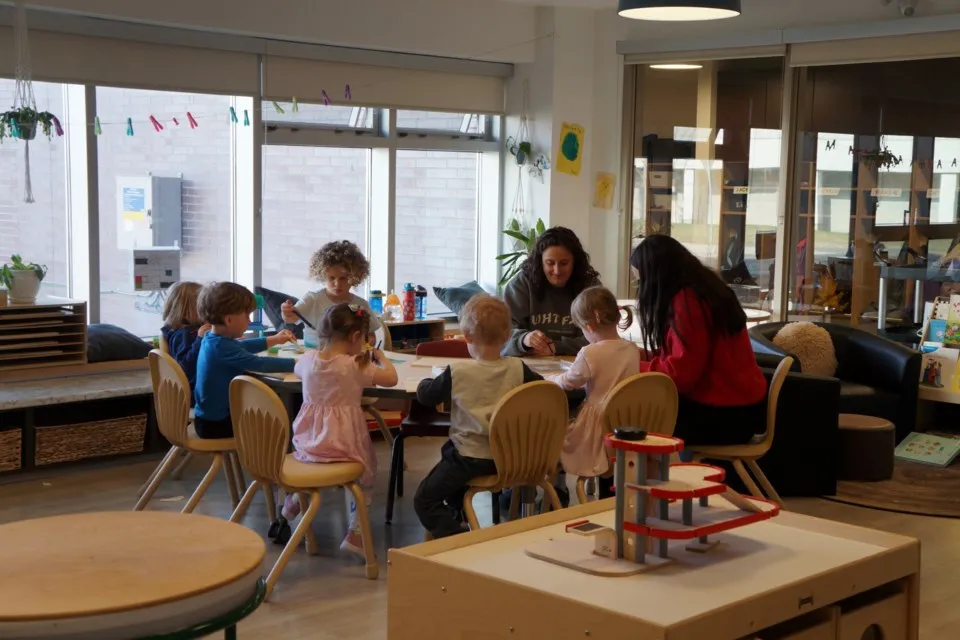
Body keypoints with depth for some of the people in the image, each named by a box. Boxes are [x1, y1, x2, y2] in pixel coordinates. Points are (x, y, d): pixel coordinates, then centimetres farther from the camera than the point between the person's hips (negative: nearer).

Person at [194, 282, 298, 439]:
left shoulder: (213, 339, 3)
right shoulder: (221, 347, -28)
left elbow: (241, 347, 23)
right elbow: (259, 363, -31)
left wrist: (275, 340, 26)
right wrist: (296, 363, -23)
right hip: (216, 424, -10)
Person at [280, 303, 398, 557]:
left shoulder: (307, 359, -1)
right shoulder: (356, 366, -16)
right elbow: (391, 378, -12)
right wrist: (381, 358, 8)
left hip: (307, 440, 5)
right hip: (343, 443, -5)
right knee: (365, 469, 21)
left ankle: (295, 499, 48)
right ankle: (356, 531, 17)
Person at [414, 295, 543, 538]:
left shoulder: (457, 372, -17)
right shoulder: (517, 368, -8)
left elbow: (425, 395, -4)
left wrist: (425, 382, 18)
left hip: (471, 457, -6)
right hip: (509, 457, 6)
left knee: (424, 500, 8)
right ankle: (456, 517, 40)